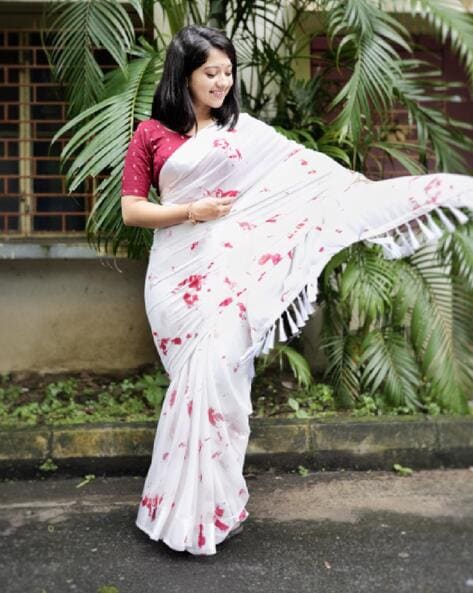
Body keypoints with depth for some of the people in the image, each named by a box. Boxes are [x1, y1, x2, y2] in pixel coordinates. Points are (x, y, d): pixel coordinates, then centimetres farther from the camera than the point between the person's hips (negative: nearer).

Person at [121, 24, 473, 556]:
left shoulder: (244, 130, 11)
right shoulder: (151, 134, 7)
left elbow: (309, 170, 7)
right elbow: (130, 210, 3)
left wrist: (370, 190, 1)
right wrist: (192, 210, -9)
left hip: (230, 269, 1)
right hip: (178, 273, -1)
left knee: (215, 374, -8)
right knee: (200, 377, -3)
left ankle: (204, 507, 9)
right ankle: (185, 509, 12)